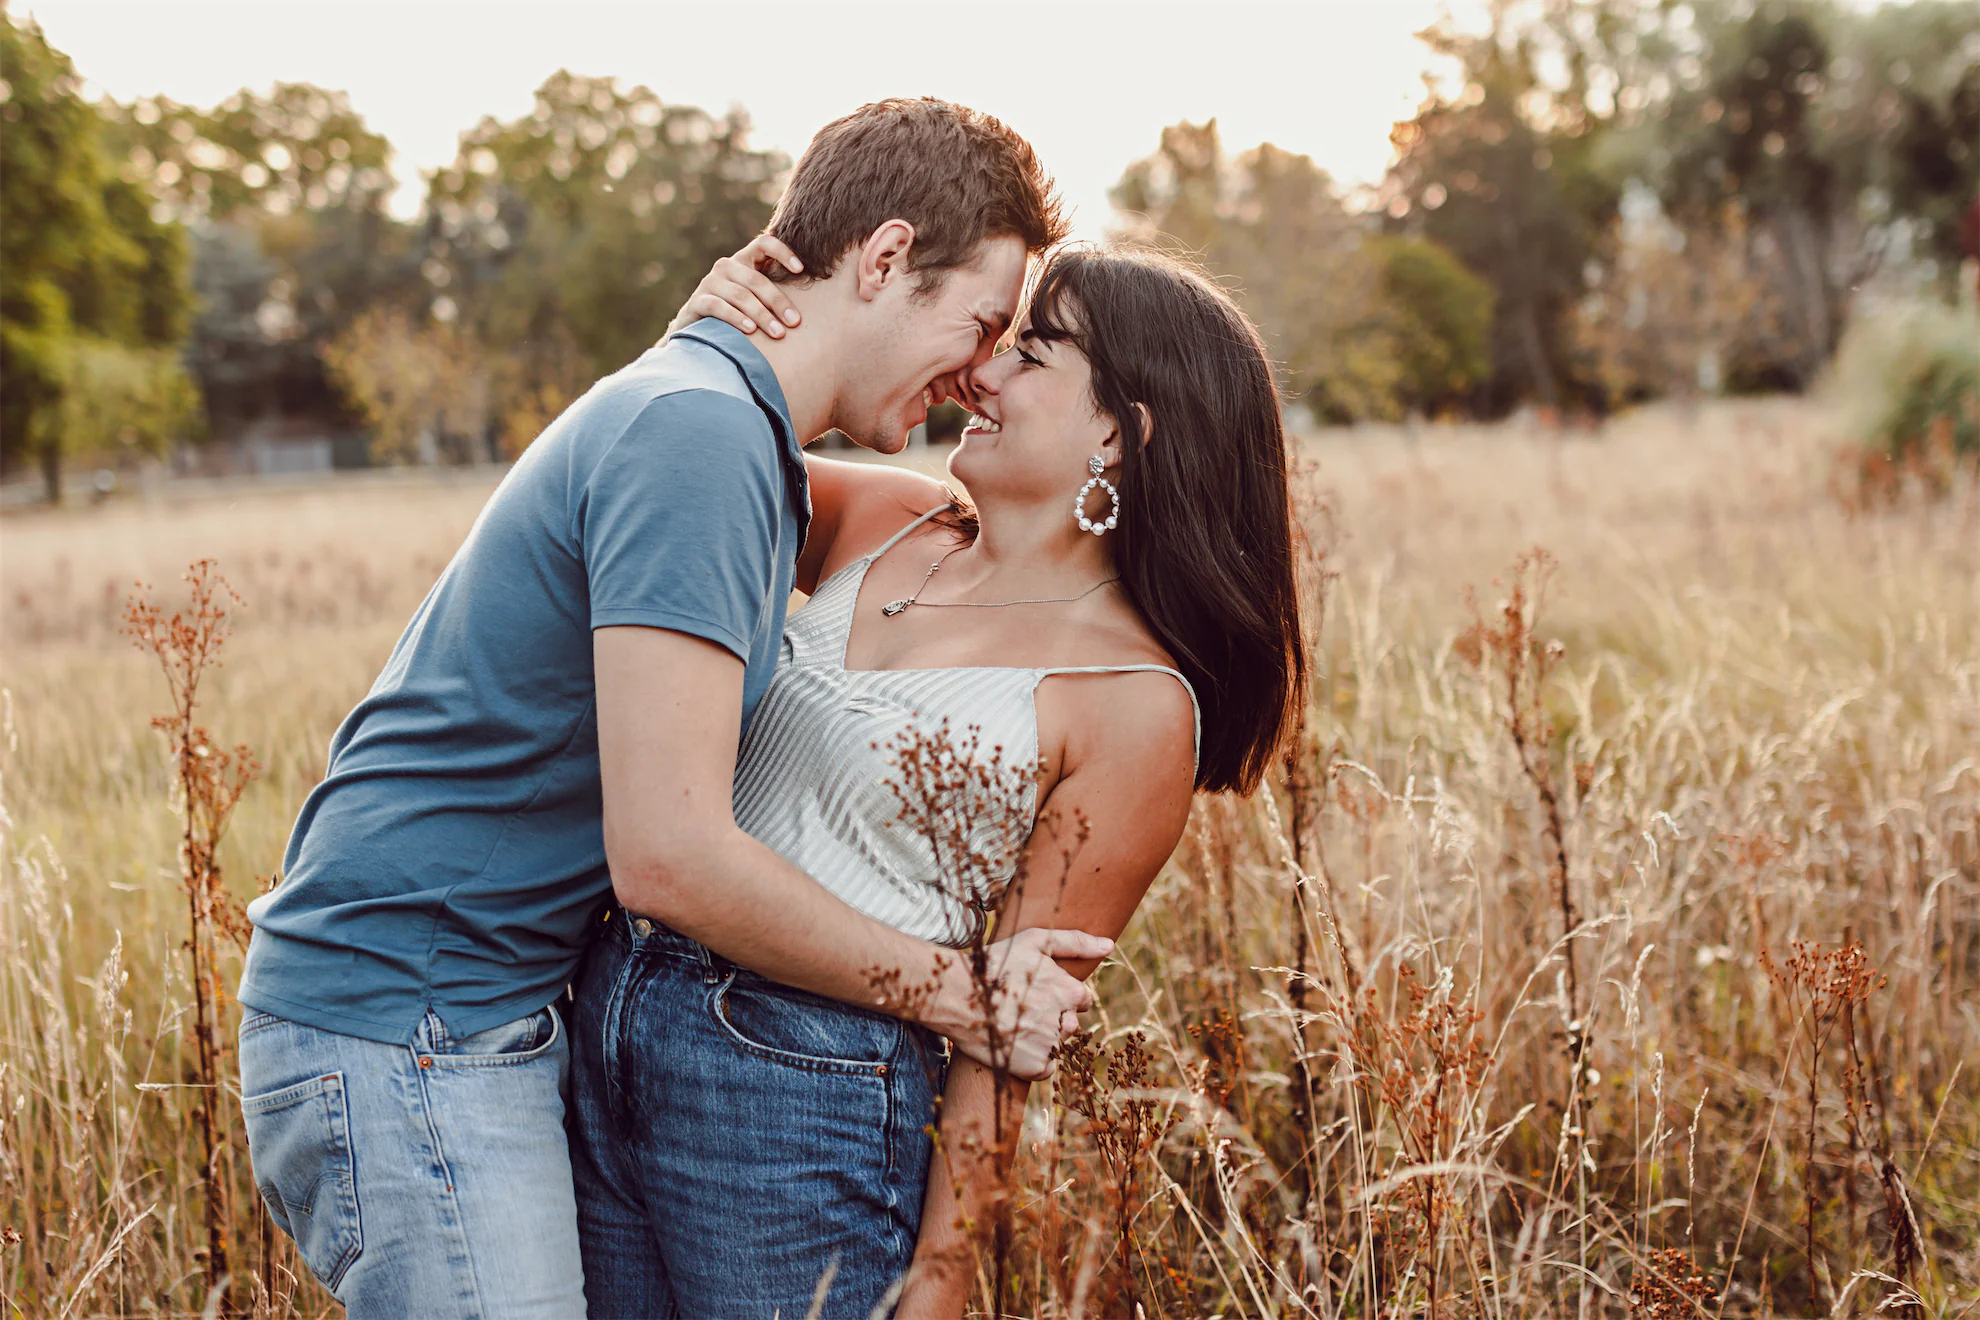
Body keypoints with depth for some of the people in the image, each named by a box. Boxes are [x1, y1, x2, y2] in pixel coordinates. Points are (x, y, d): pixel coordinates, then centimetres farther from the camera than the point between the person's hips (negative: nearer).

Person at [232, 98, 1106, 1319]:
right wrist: (947, 993, -13)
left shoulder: (748, 444, 13)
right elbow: (670, 854, -25)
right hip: (401, 1031, -10)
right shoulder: (697, 434, -20)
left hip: (495, 1015, 10)